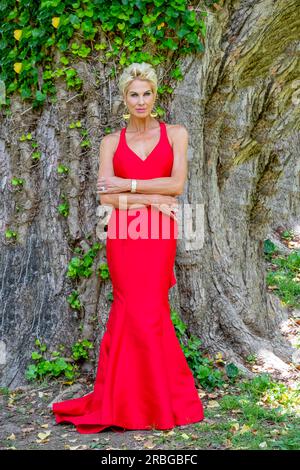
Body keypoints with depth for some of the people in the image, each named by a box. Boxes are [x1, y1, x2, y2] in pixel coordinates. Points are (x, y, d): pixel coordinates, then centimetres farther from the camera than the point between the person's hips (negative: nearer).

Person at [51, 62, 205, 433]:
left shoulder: (175, 134, 7)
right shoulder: (111, 142, 9)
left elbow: (177, 183, -6)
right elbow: (106, 196, -3)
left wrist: (127, 185, -6)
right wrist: (153, 198, -10)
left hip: (159, 235, -1)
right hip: (123, 234, 1)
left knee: (136, 313, -1)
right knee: (143, 313, 0)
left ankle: (126, 399, 11)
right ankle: (167, 400, 13)